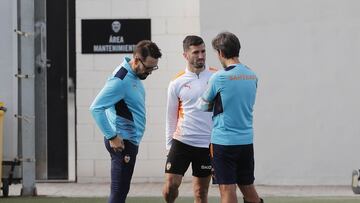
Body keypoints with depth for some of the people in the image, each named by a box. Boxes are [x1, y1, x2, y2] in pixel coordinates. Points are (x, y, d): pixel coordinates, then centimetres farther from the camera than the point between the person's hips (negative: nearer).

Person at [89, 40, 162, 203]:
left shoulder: (134, 75, 10)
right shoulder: (120, 80, -20)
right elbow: (96, 108, -24)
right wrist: (112, 137, -22)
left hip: (130, 140, 10)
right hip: (122, 141, -10)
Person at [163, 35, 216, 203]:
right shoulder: (177, 83, 2)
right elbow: (171, 117, 10)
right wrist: (169, 144, 8)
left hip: (206, 144, 0)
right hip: (181, 141, 0)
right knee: (170, 185, -8)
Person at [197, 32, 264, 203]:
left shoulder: (219, 78, -12)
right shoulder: (252, 76, 5)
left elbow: (203, 106, 2)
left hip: (223, 140, -6)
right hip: (246, 140, 6)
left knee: (227, 189, -3)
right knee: (248, 189, 14)